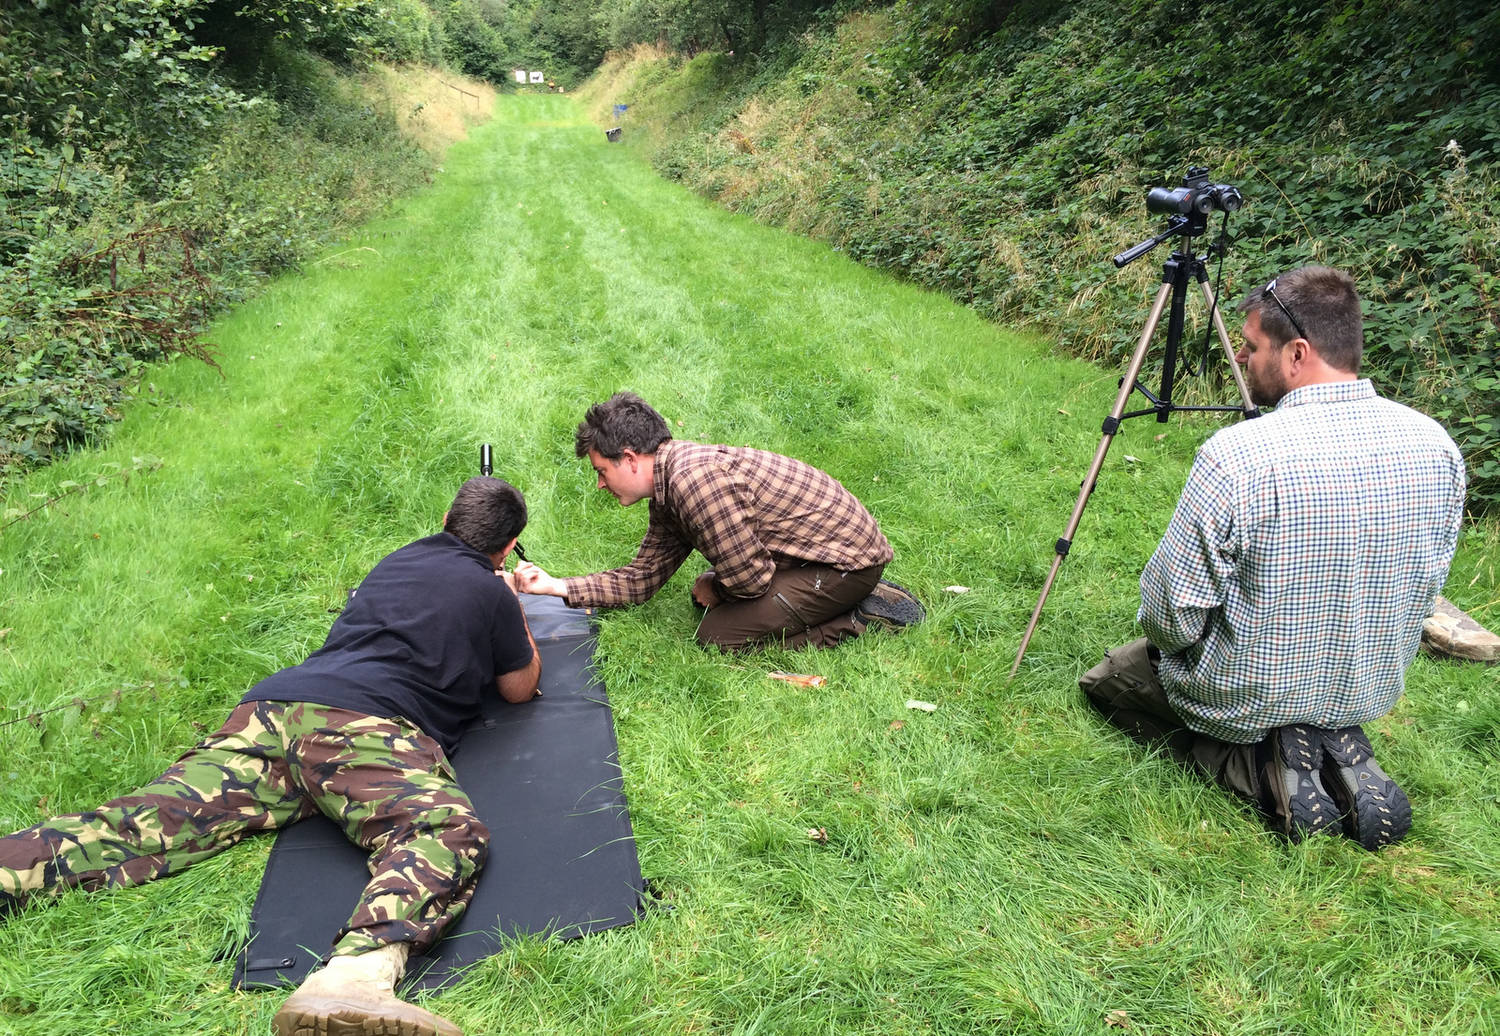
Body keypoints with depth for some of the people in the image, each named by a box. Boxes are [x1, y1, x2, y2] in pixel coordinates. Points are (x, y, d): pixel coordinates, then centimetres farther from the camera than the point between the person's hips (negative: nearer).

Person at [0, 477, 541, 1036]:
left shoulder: (396, 561, 31)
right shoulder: (492, 592, 15)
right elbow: (520, 688, 27)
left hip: (274, 702, 7)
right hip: (361, 721, -7)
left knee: (144, 823, -5)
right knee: (451, 830, -27)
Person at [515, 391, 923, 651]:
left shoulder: (696, 479, -26)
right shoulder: (667, 493, 7)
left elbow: (750, 578, -22)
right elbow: (642, 578, 15)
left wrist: (713, 590, 0)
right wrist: (555, 586, 10)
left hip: (845, 560, -10)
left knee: (719, 634, -11)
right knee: (708, 597, 20)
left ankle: (864, 619, -4)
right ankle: (858, 598, 15)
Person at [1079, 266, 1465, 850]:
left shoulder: (1235, 457, -31)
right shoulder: (1438, 448, -10)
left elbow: (1171, 615, -23)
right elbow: (1425, 590, 4)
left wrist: (1165, 633, 1)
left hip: (1244, 700, -6)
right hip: (1370, 695, 6)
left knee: (1105, 680, 20)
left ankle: (1258, 767, -1)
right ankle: (1342, 755, 7)